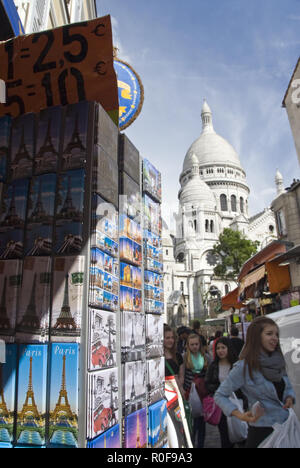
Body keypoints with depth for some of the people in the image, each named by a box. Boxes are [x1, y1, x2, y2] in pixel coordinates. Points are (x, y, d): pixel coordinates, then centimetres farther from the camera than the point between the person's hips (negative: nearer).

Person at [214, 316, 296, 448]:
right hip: (262, 431, -6)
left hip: (285, 427, 6)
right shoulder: (244, 367, -18)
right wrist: (240, 415, -23)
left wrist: (290, 398, -5)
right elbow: (219, 396, -11)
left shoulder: (278, 362, 0)